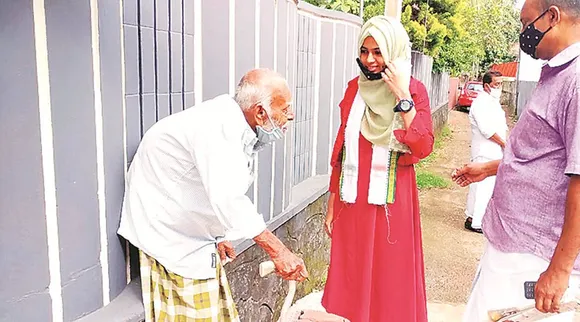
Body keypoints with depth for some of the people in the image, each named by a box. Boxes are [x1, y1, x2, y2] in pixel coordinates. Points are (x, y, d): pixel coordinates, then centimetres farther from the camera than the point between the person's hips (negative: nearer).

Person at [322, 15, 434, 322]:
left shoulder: (413, 89, -4)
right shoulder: (355, 88, 6)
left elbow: (422, 147, -17)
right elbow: (341, 149, 8)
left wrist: (403, 96, -21)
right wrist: (332, 202, 8)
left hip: (391, 199, -3)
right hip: (352, 198, 4)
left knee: (390, 276, 8)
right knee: (351, 275, 13)